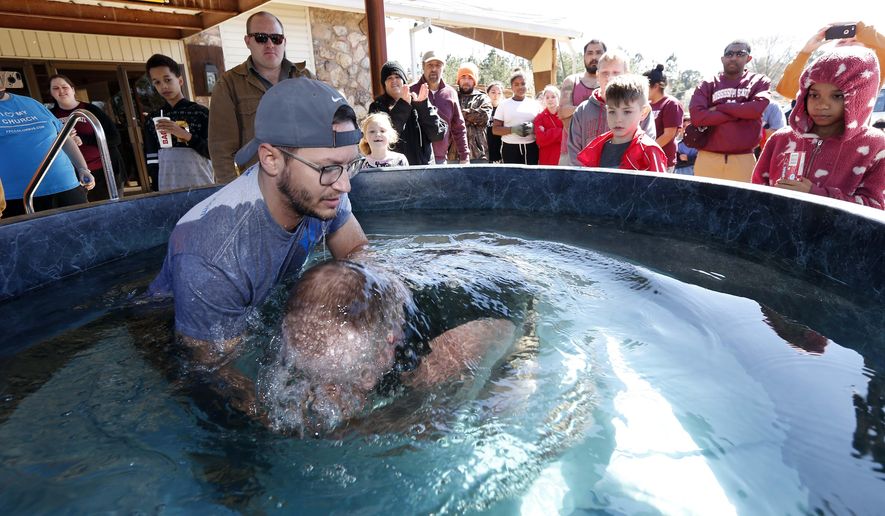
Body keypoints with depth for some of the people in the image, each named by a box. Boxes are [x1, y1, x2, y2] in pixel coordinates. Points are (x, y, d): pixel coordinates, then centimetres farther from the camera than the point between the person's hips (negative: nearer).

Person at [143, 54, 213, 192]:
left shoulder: (201, 113, 1)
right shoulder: (152, 120, 11)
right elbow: (152, 162, 10)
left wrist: (186, 135, -15)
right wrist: (156, 191, 3)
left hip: (201, 187, -2)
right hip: (167, 190, 2)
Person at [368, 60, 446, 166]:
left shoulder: (417, 102, 7)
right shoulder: (378, 106, 3)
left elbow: (438, 134, -2)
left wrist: (423, 106, -11)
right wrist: (403, 106, -16)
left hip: (423, 163, 2)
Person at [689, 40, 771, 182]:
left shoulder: (759, 81, 11)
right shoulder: (708, 85, 9)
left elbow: (756, 108, -9)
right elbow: (697, 116, -8)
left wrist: (719, 108, -4)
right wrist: (739, 113, -7)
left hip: (743, 159, 0)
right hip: (708, 158, 0)